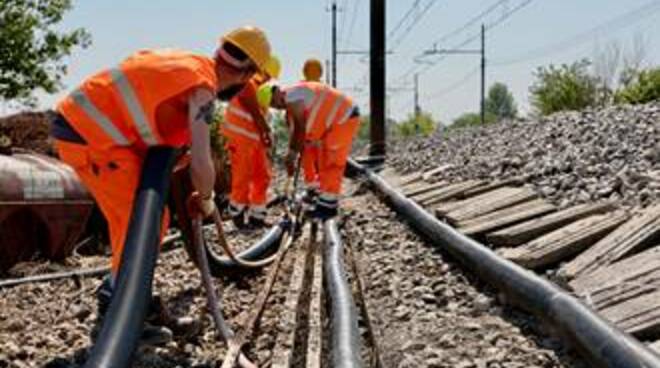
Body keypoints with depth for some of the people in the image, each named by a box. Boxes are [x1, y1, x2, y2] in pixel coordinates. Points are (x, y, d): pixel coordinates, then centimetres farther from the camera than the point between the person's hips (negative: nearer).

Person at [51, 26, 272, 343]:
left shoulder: (188, 63, 15)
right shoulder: (203, 88, -13)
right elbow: (201, 166, -18)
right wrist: (205, 200, 2)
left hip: (76, 121, 10)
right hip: (93, 137, -10)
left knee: (127, 216, 19)